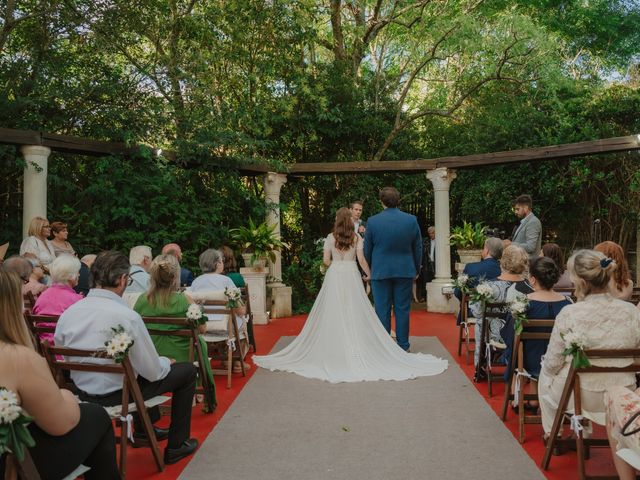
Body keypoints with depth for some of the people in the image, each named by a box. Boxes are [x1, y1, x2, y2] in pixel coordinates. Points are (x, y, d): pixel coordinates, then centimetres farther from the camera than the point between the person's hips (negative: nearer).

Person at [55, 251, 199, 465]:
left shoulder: (67, 313, -8)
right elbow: (153, 372, -18)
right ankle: (176, 446, 20)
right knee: (187, 370, 11)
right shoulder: (127, 317, -26)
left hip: (82, 393, 7)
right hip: (117, 395, -7)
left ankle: (143, 429, 47)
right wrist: (166, 363, 6)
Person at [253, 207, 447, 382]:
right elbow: (361, 260, -5)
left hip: (334, 276, 0)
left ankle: (335, 350, 7)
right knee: (355, 312, 3)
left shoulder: (330, 237, 1)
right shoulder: (357, 238, 0)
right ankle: (356, 349, 3)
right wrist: (371, 274, 7)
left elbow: (326, 260, -1)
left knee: (334, 312, 4)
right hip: (351, 276, 0)